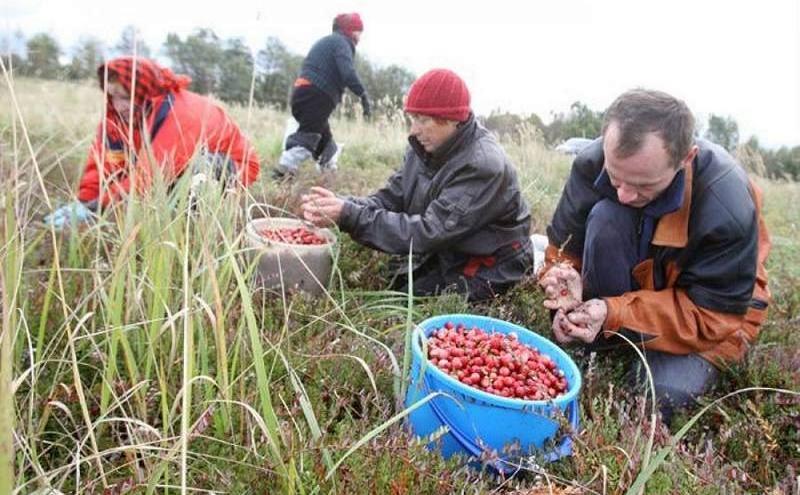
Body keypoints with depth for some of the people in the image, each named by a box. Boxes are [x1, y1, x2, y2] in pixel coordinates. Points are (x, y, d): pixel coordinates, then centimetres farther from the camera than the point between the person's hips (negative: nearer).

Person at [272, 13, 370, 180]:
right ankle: (284, 169, -24)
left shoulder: (326, 42, 28)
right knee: (308, 134, -13)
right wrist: (363, 94, -19)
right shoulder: (342, 42, -3)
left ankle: (331, 170, 33)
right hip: (315, 95, -10)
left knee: (323, 135, 20)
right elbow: (347, 73, -19)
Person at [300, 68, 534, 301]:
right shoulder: (424, 148, -2)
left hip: (484, 272, -6)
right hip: (440, 257, 7)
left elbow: (428, 232, -30)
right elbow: (390, 199, -3)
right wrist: (344, 205, -24)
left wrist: (350, 216, -33)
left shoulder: (483, 166, -27)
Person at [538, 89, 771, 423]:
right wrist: (565, 277, -37)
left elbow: (714, 313, -26)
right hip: (633, 280, 3)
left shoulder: (729, 206, -33)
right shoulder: (592, 163, -25)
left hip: (712, 312, -2)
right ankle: (601, 353, -17)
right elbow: (565, 241, -12)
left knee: (664, 394, -31)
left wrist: (616, 314, -39)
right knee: (605, 216, -30)